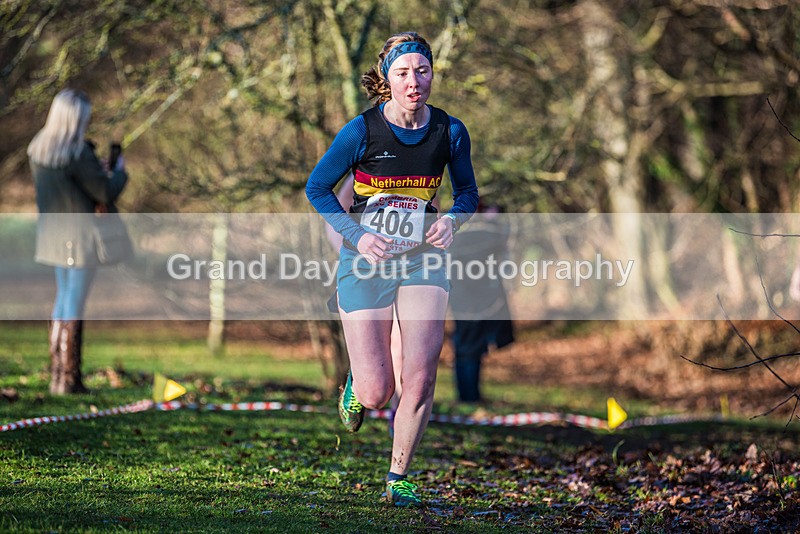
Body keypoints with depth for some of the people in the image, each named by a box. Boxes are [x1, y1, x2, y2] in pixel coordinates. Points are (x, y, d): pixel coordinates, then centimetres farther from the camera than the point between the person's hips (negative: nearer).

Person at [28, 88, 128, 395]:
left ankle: (57, 376, 21)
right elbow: (106, 193, -15)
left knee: (63, 299, 17)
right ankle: (68, 380, 2)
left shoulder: (38, 149, 3)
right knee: (75, 304, -2)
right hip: (80, 234, -8)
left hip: (52, 232, 8)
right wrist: (119, 172, 5)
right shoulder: (79, 154, -20)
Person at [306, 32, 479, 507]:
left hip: (422, 261, 2)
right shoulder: (362, 131, -11)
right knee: (376, 393, -6)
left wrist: (452, 220, -12)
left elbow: (468, 193, 11)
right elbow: (317, 188, -3)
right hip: (365, 262, -2)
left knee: (420, 377, -12)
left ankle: (398, 479, 6)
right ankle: (356, 387, 34)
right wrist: (357, 234, -16)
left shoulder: (450, 132, -4)